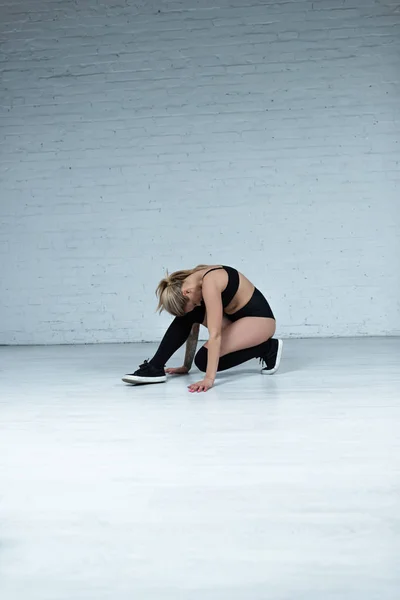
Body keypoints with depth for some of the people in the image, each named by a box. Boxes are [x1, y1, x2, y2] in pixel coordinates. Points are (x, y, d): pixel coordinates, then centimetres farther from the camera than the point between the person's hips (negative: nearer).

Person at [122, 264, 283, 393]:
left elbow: (214, 335, -33)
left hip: (260, 318, -8)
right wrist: (186, 366, 9)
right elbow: (192, 328, 5)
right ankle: (155, 367, -7)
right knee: (187, 316, -8)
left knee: (204, 359, -16)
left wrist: (209, 378, -34)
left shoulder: (209, 283, -30)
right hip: (237, 317, 8)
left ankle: (268, 348, -4)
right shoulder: (191, 283, -3)